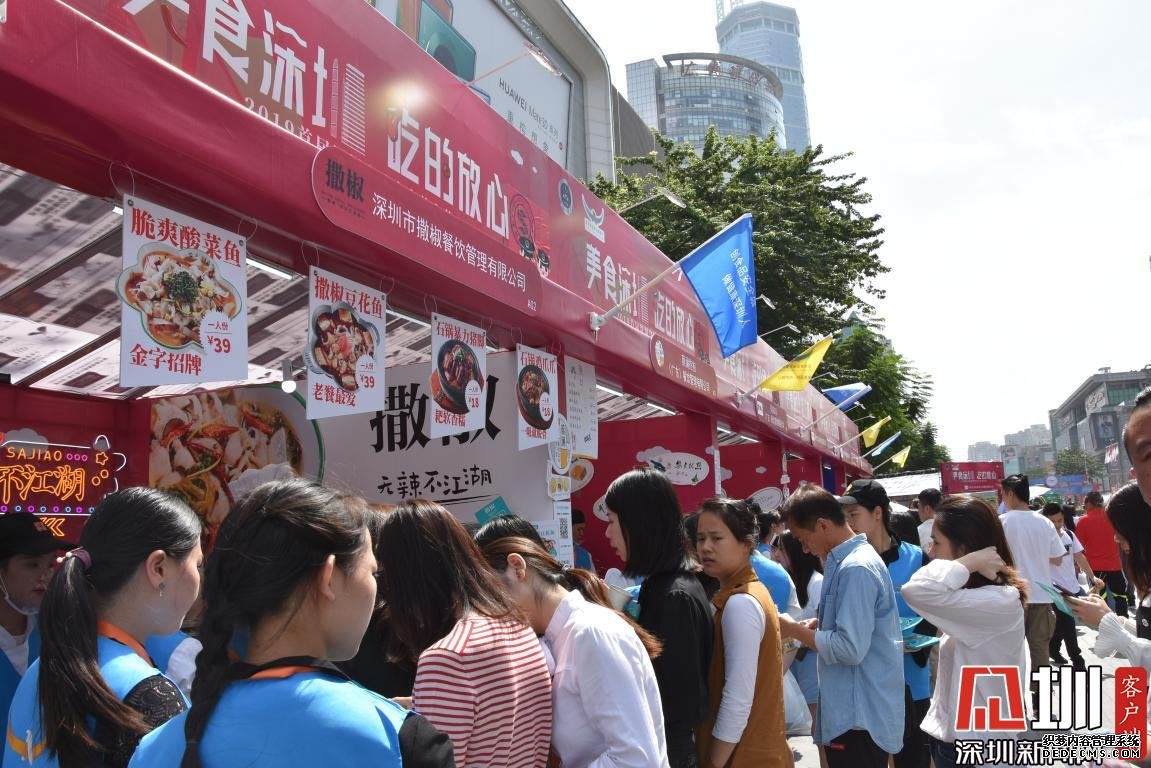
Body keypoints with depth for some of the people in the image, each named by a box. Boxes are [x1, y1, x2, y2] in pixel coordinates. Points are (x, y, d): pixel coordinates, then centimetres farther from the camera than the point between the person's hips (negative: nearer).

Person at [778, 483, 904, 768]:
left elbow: (851, 649, -26)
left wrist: (795, 631, -15)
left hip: (860, 716, -10)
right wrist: (817, 625, 4)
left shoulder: (855, 569, -22)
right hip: (857, 709, 10)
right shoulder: (849, 559, 9)